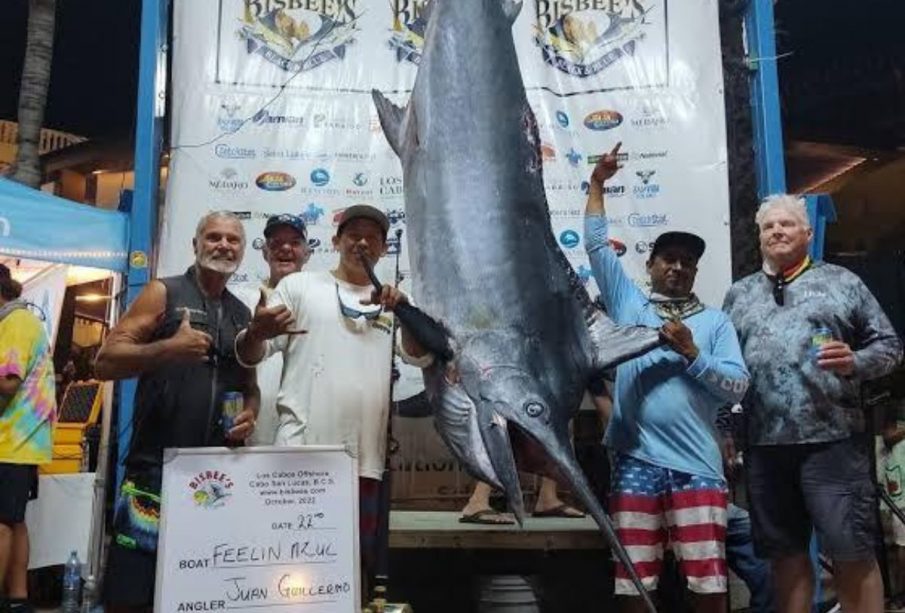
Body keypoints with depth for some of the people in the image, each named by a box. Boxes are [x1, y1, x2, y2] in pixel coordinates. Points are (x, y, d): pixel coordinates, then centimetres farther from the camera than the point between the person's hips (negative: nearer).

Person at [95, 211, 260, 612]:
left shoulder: (243, 315, 15)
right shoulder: (164, 293, 1)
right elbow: (105, 361, -7)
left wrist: (249, 414, 0)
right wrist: (168, 349, -23)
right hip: (156, 466, -4)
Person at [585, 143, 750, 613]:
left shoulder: (715, 321, 12)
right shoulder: (628, 304, 14)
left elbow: (737, 388, 3)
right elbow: (596, 245, 12)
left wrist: (691, 352, -9)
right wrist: (597, 184, 10)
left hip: (696, 465, 0)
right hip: (635, 462, 1)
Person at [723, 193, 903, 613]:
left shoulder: (841, 282, 8)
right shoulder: (739, 295, 15)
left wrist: (855, 362, -15)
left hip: (832, 439, -3)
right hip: (764, 447, 3)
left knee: (853, 555, -2)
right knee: (785, 555, 11)